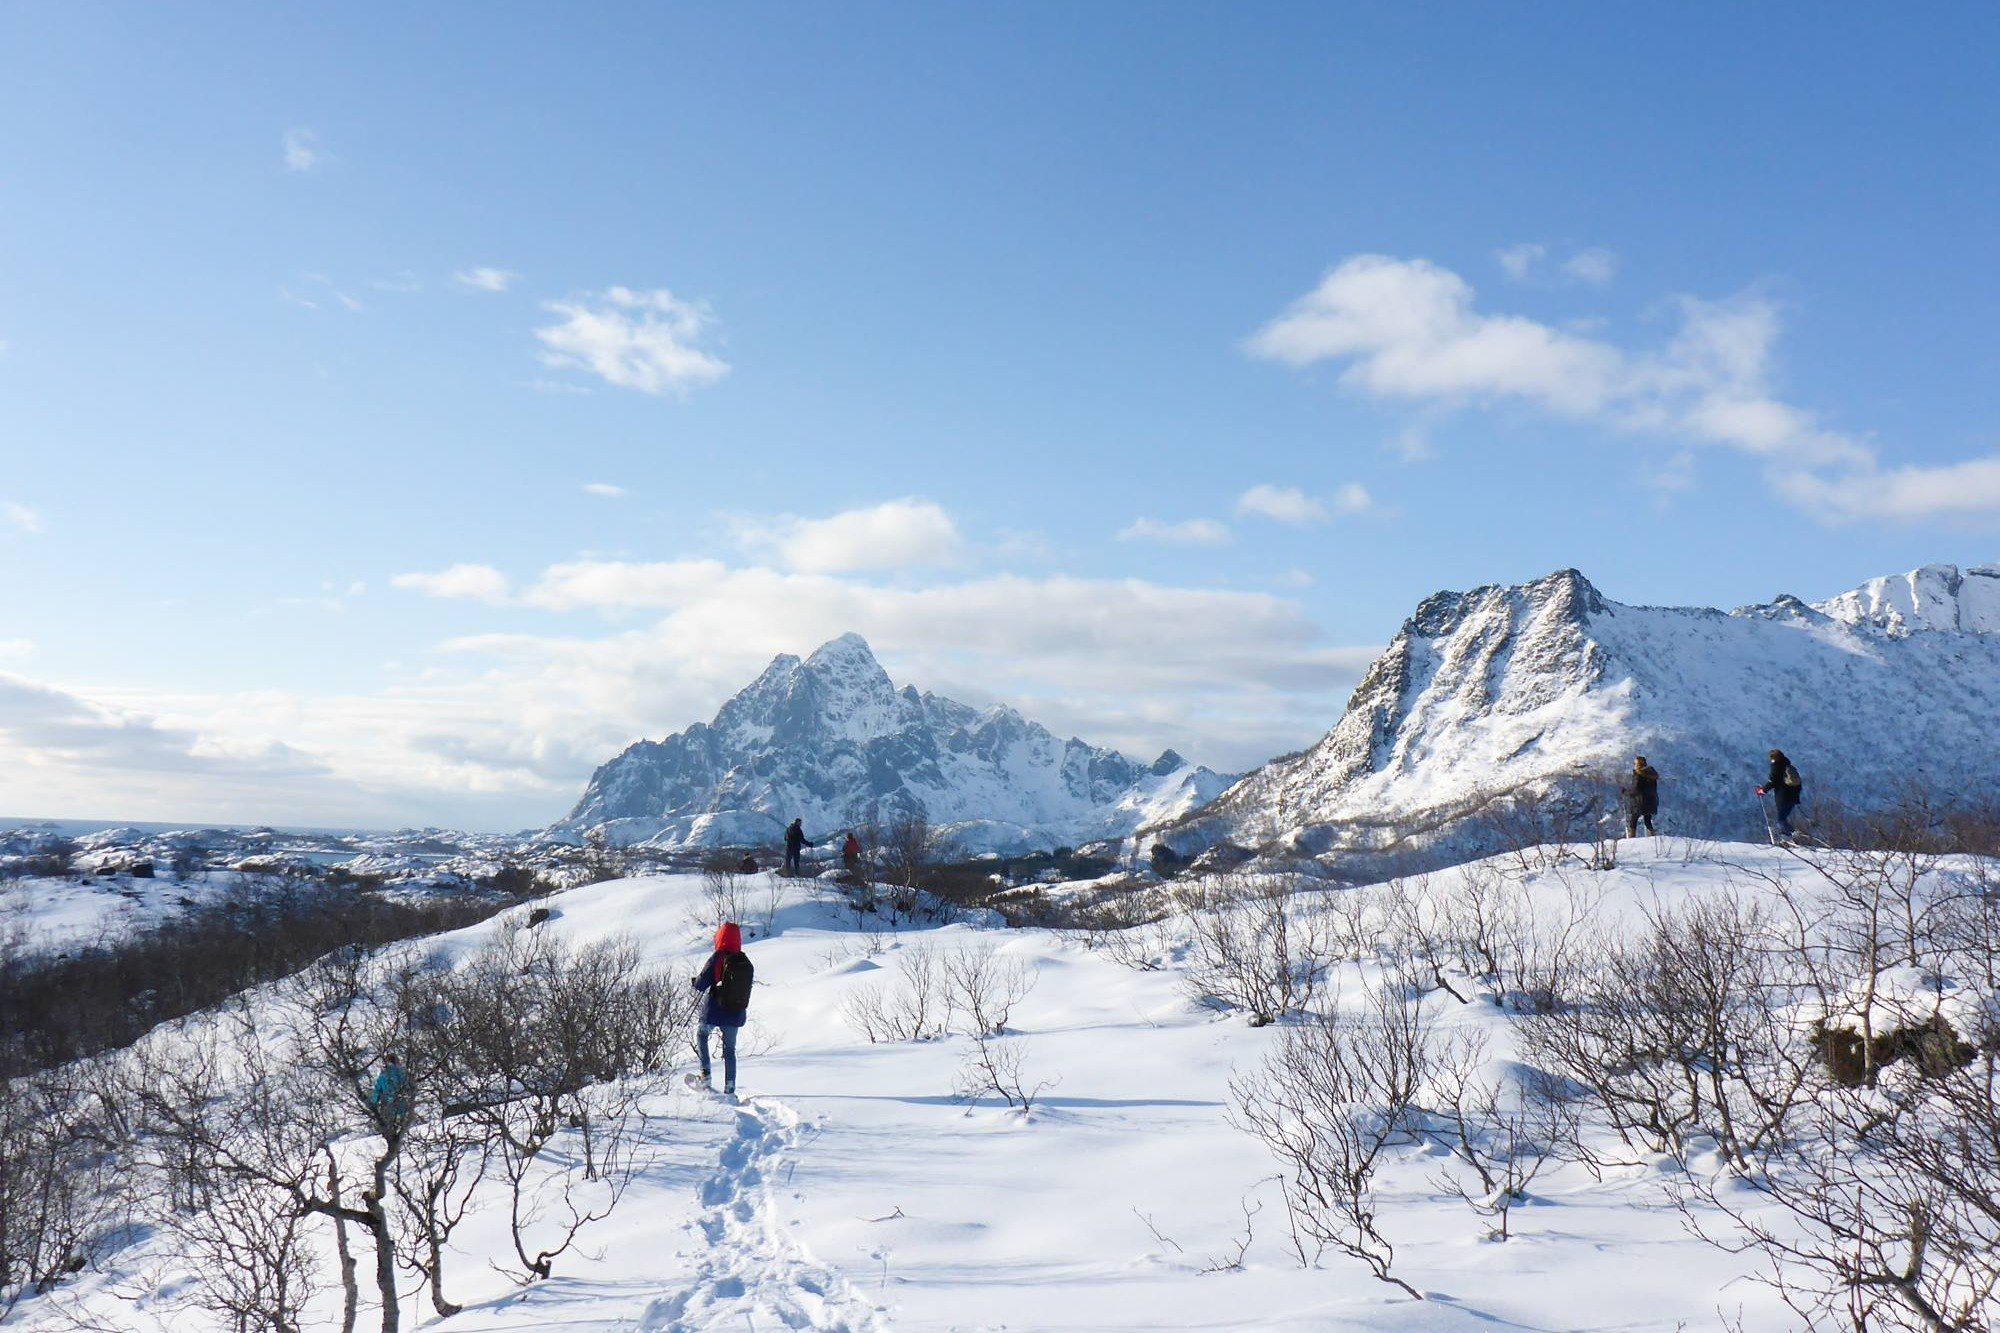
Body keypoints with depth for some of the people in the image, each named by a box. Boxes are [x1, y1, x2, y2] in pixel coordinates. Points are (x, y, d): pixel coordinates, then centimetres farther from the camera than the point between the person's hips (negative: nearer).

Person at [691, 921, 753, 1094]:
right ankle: (730, 1087, 11)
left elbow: (700, 985, -14)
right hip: (736, 1014, 4)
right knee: (729, 1049, 16)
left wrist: (695, 981, 8)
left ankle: (706, 1074, 13)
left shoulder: (717, 958, -15)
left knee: (701, 1034, 24)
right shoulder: (746, 963, -1)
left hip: (714, 1011, -3)